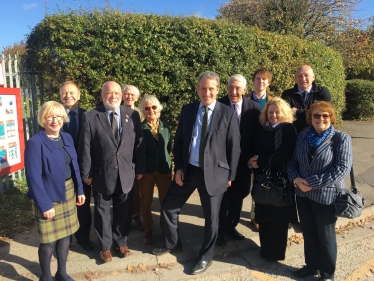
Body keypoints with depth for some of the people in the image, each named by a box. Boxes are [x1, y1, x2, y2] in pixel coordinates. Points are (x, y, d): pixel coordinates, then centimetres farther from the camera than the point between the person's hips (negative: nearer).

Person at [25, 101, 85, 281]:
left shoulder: (67, 138, 3)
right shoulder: (35, 143, -16)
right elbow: (33, 177, -18)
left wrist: (79, 190, 6)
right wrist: (44, 204, -19)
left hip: (68, 194, 6)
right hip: (48, 196, -6)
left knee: (65, 234, 16)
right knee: (49, 240, 8)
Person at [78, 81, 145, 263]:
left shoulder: (132, 115, 1)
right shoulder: (90, 117, -6)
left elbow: (139, 144, 3)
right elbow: (85, 148, -5)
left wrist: (140, 168, 2)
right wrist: (86, 173, -5)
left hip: (126, 173, 2)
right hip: (102, 174, -1)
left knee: (123, 211, 15)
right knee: (102, 212, 14)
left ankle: (121, 243, 36)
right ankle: (105, 246, 33)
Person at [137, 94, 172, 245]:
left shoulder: (166, 127, 6)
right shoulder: (139, 128, -5)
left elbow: (169, 148, 12)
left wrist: (168, 164, 7)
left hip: (164, 169, 3)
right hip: (146, 170, -2)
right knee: (146, 202, 9)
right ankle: (148, 230, 28)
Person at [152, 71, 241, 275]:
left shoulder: (228, 114, -7)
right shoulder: (187, 110, 3)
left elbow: (234, 147, -4)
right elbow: (178, 141, 7)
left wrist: (230, 175, -4)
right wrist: (178, 167, -1)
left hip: (214, 172, -3)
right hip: (187, 170, 4)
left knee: (211, 217, 9)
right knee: (168, 207, 11)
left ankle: (205, 256, 33)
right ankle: (172, 244, 37)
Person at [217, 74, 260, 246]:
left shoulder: (254, 108, -4)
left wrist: (253, 157, -6)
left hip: (243, 161, 3)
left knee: (239, 195, 17)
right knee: (223, 195, 9)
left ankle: (231, 225, 38)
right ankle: (221, 229, 29)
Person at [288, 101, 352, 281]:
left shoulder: (341, 138, -10)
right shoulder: (303, 136, 5)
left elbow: (342, 168, -18)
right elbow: (293, 161, 8)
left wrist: (312, 182, -19)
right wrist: (296, 179, -12)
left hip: (326, 195, -4)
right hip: (303, 194, 5)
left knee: (325, 235, 12)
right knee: (308, 232, 17)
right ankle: (311, 265, 38)